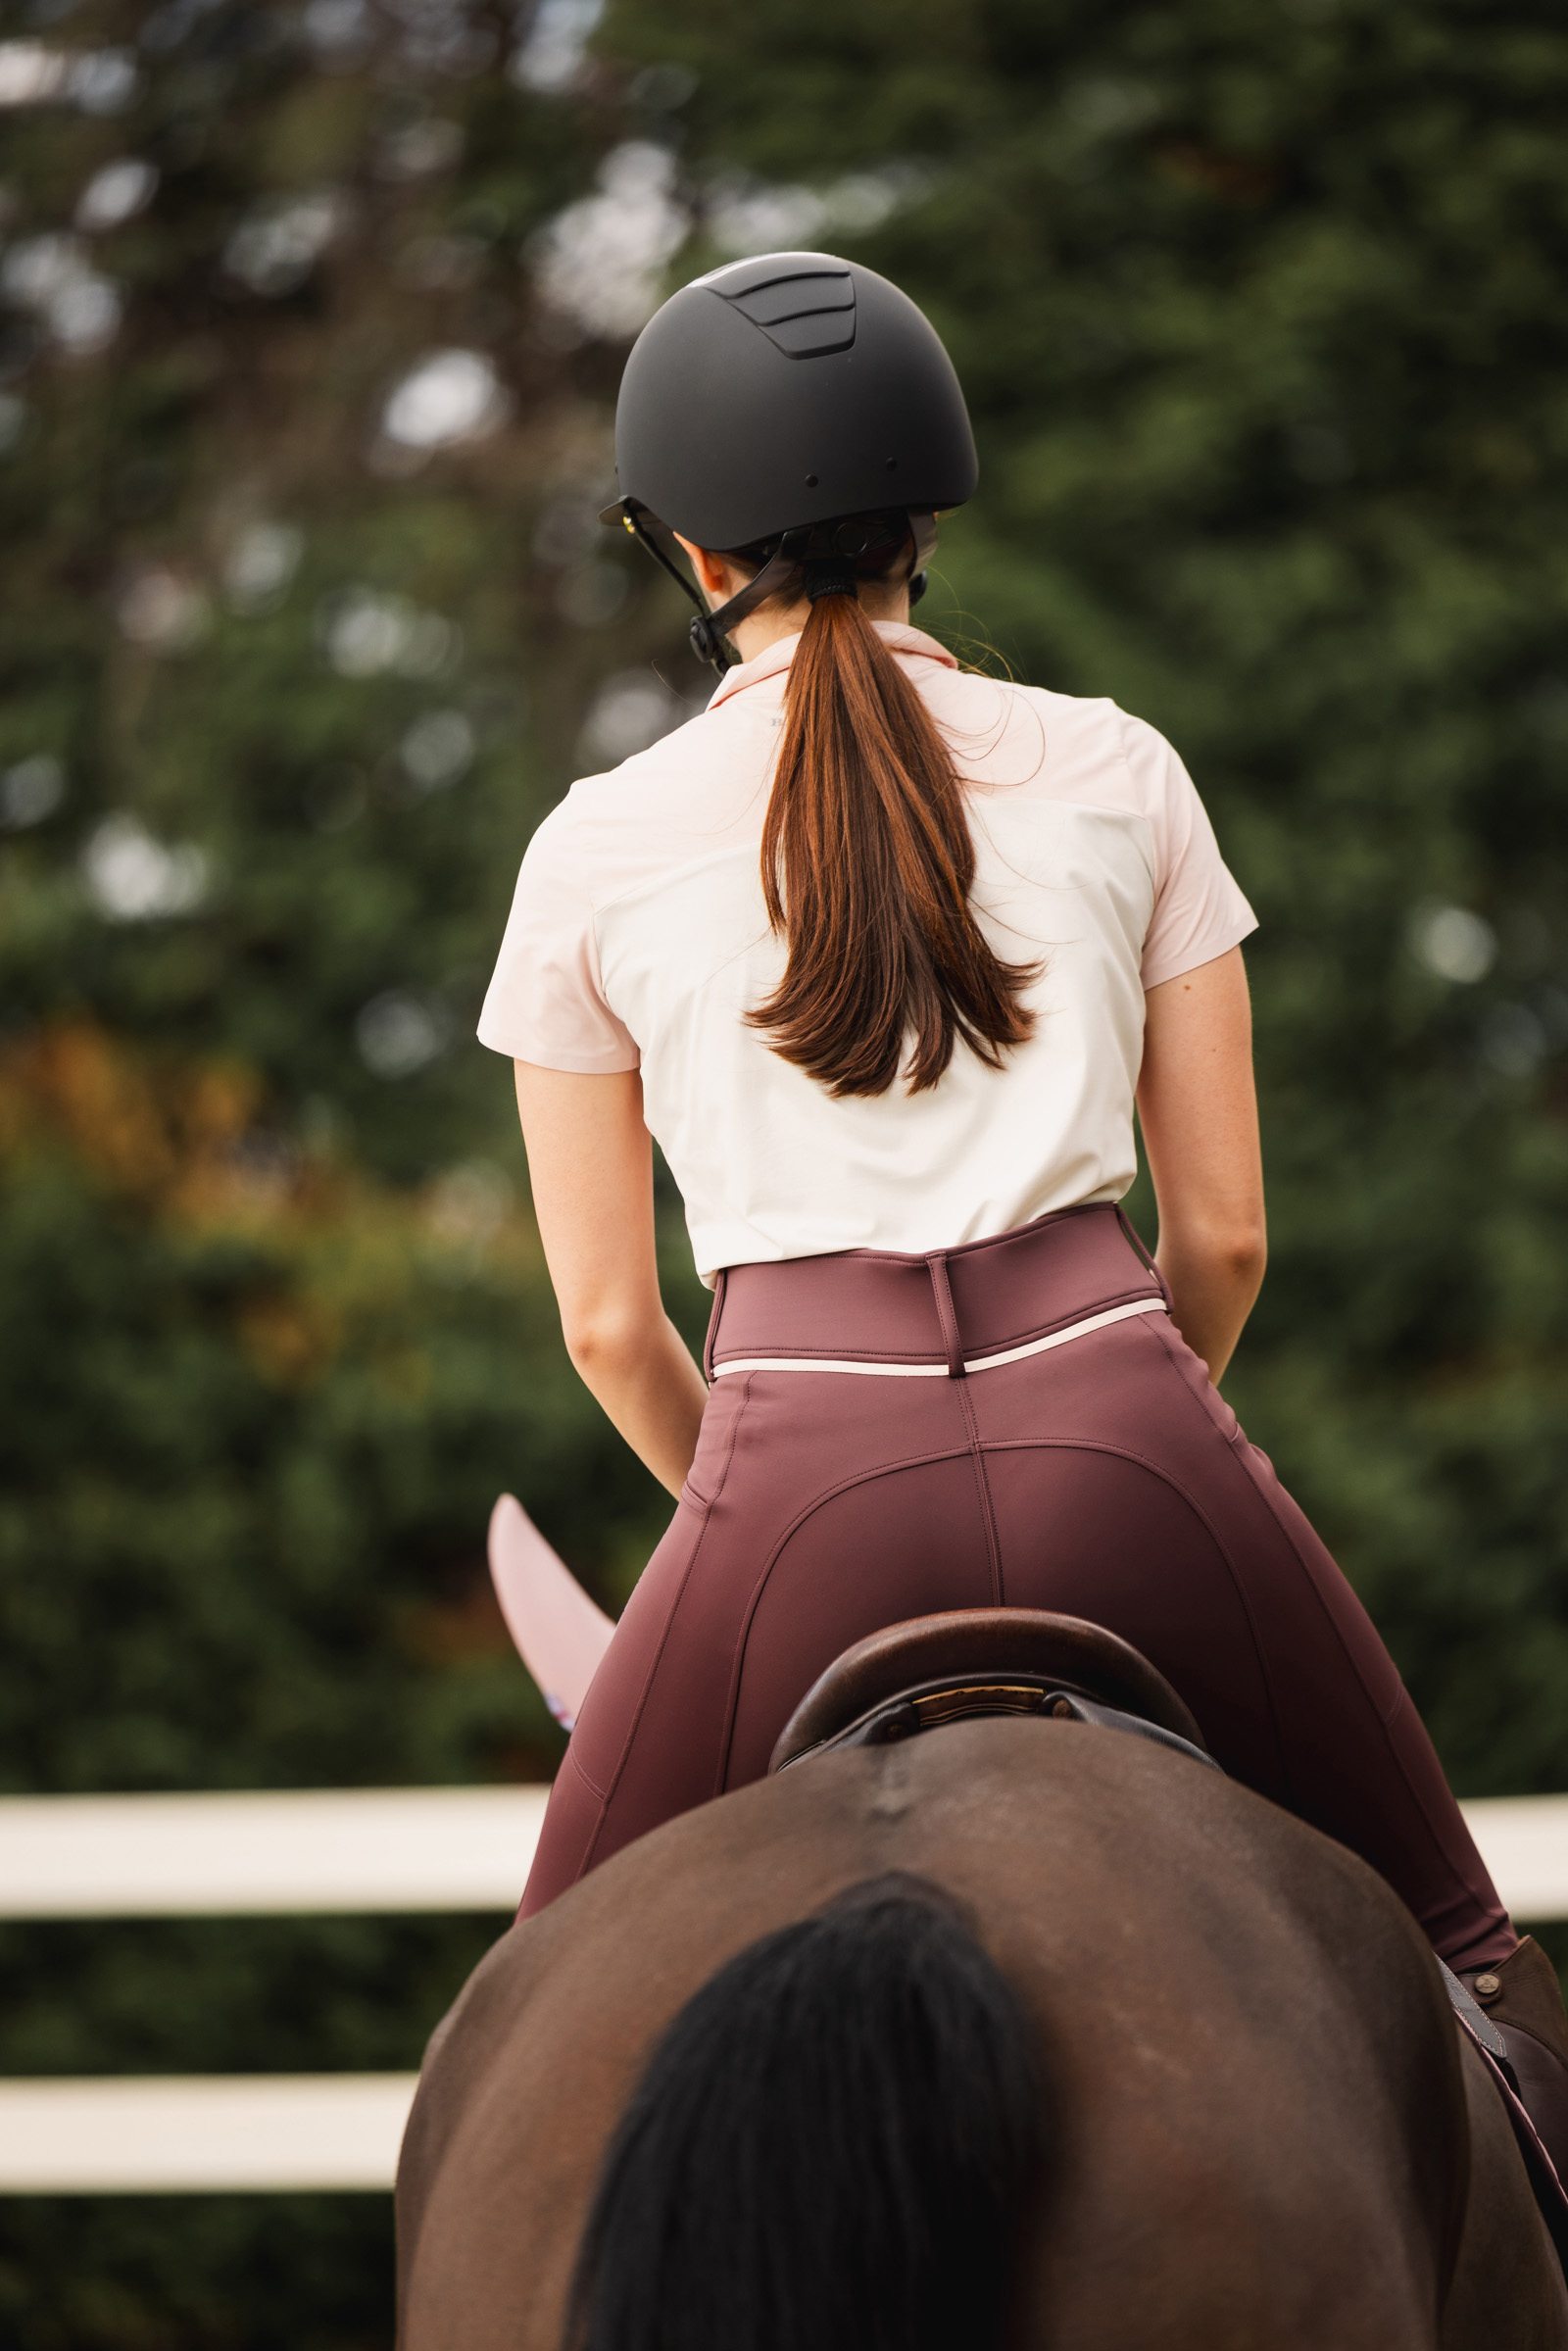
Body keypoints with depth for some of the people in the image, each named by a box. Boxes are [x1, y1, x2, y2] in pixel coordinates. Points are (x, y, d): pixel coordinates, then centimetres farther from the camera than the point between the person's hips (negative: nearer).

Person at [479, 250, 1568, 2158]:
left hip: (805, 1449, -1)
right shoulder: (1116, 776, 7)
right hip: (1115, 1404, 1)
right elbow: (1222, 1228, 10)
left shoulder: (595, 852, 6)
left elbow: (606, 1320, 10)